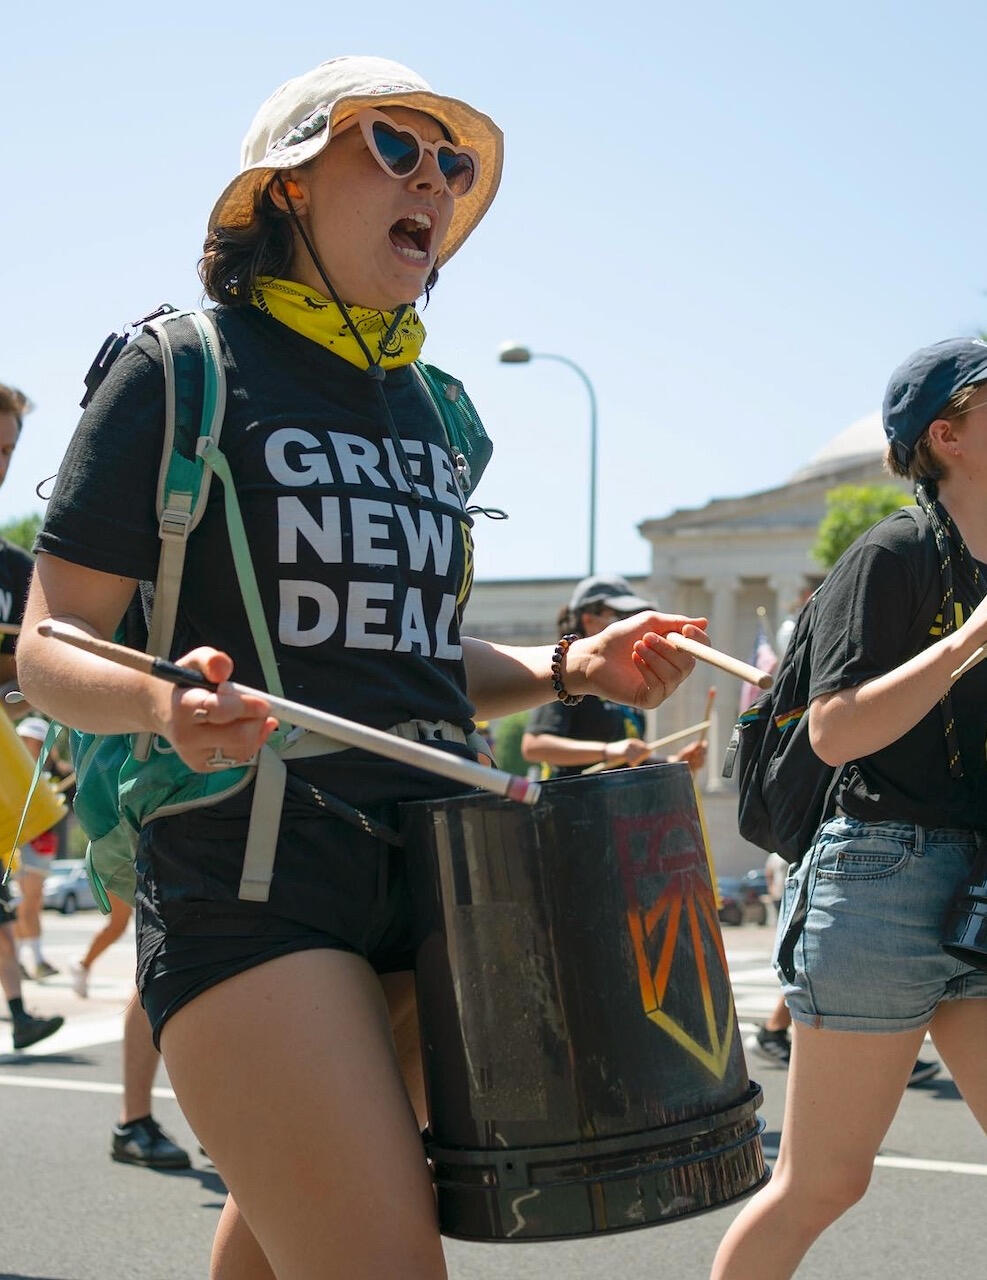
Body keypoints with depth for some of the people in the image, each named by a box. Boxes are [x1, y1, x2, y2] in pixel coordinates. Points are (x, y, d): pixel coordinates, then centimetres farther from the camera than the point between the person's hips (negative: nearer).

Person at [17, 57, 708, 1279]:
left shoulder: (425, 407, 17)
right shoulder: (186, 367, -2)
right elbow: (50, 648, -6)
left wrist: (568, 670, 6)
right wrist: (165, 701, -28)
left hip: (431, 879, 6)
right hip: (246, 876, -6)